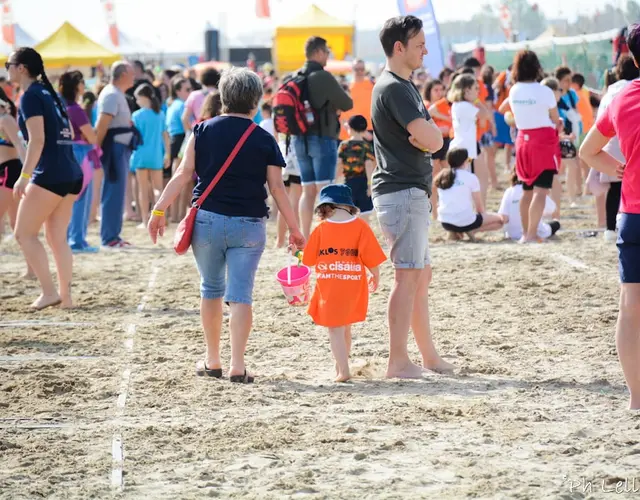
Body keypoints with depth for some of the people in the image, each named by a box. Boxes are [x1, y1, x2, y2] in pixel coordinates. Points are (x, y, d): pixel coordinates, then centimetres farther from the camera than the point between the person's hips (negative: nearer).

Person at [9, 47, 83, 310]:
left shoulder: (31, 96, -8)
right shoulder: (49, 93, 18)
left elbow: (37, 139, -17)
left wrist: (24, 176, -19)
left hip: (50, 174, -9)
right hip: (72, 174, 9)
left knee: (24, 233, -1)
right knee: (57, 238, 11)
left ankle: (49, 292, -5)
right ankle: (65, 297, 9)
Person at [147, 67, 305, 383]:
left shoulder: (203, 131, 1)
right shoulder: (264, 140, 0)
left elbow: (184, 174, -2)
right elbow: (277, 187, 0)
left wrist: (160, 210, 2)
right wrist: (294, 229, 7)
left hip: (207, 220, 1)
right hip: (249, 226, -1)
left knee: (211, 288, 16)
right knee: (240, 294, 0)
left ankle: (212, 361, 21)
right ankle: (237, 366, -8)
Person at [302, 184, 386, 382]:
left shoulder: (321, 228, -4)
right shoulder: (360, 226, -4)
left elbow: (309, 260, 3)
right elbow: (372, 258, -6)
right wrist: (376, 277, 12)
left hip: (328, 287, -2)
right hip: (354, 286, 2)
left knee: (335, 329, 1)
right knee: (346, 327, 19)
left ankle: (343, 371, -9)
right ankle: (340, 365, 31)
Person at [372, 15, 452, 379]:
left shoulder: (407, 86, 18)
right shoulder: (393, 88, -14)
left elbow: (435, 139, 13)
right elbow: (430, 137, -23)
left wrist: (426, 135, -9)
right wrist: (427, 133, -1)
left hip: (414, 192, 10)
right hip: (402, 192, -10)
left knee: (422, 274, 14)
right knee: (408, 275, -10)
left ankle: (428, 354, 21)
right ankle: (398, 361, -9)